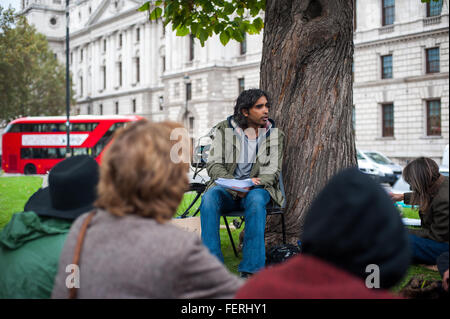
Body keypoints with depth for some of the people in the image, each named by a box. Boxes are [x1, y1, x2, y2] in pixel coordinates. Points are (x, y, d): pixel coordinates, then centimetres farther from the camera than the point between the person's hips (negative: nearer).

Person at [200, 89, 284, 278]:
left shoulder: (275, 135, 8)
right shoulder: (224, 129, 5)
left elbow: (272, 172, 0)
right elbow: (213, 165, -2)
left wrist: (251, 185, -22)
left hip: (257, 188, 0)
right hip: (226, 188, 1)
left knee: (256, 200, -37)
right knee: (209, 198, -33)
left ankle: (251, 269, -37)